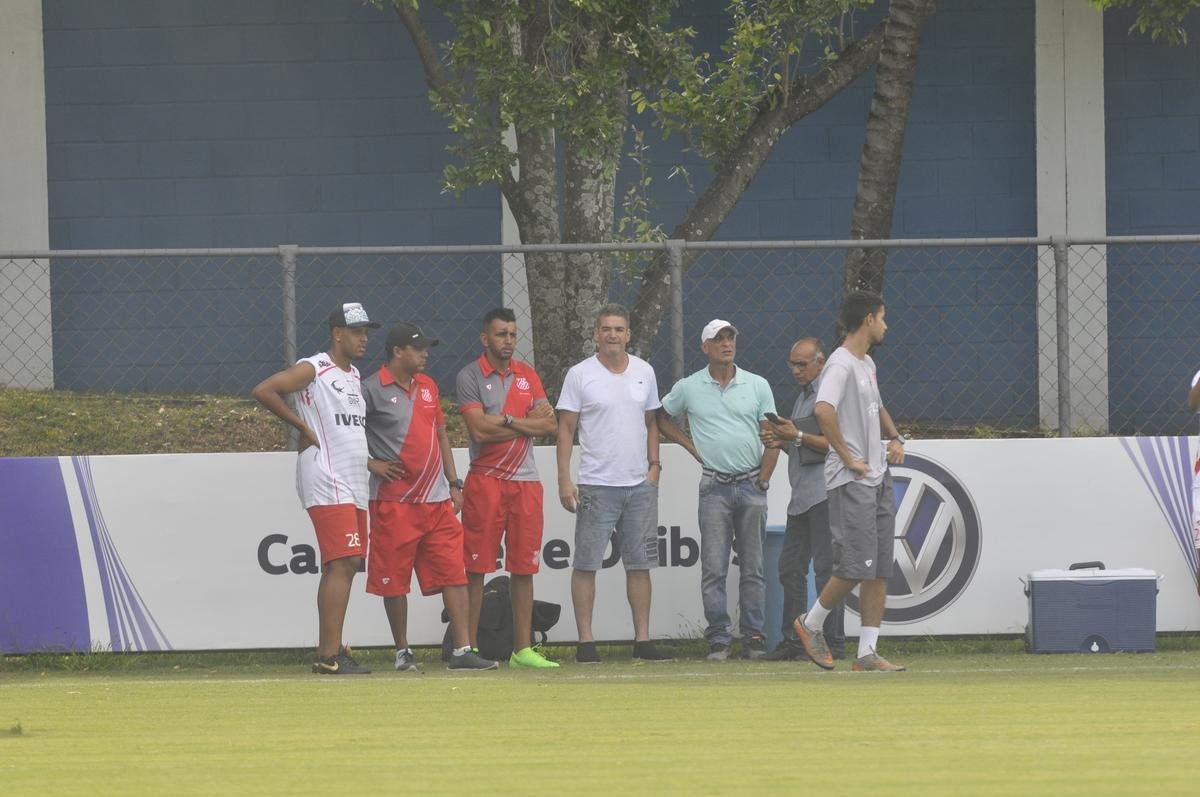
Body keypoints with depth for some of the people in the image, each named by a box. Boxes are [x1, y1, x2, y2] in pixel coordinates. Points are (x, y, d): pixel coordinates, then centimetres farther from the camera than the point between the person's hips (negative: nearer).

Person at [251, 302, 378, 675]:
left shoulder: (354, 375, 21)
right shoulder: (313, 369, -7)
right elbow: (263, 391, -16)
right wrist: (303, 427, -12)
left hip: (353, 485, 9)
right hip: (326, 484, -9)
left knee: (346, 565, 10)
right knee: (341, 564, -16)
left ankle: (328, 648, 15)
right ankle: (330, 654, -19)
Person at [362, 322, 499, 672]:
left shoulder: (428, 386, 15)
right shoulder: (372, 389, -6)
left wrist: (454, 484, 16)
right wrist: (370, 463, -11)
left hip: (437, 499, 6)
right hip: (395, 502, -6)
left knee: (453, 573, -2)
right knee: (394, 580, 0)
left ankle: (462, 650, -3)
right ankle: (402, 652, 11)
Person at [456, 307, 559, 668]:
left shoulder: (527, 375, 14)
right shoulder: (470, 376, -2)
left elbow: (549, 424, 4)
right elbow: (479, 430, -14)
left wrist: (508, 420, -9)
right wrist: (529, 422, -5)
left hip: (526, 481, 5)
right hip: (486, 480, -5)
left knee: (524, 568, 5)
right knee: (476, 568, -5)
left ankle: (523, 650, 8)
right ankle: (469, 648, -3)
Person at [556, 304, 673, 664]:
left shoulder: (644, 372, 10)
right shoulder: (580, 374, -3)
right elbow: (566, 428, -3)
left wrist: (654, 465, 8)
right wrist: (564, 480, -9)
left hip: (640, 484, 4)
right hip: (596, 485, -4)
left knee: (640, 564, 5)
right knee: (586, 563, -4)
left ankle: (642, 640, 9)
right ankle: (585, 641, -1)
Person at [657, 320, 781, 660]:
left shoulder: (757, 386, 7)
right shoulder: (688, 388, 4)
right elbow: (661, 418, 18)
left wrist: (762, 480, -1)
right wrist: (691, 446, 5)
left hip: (752, 485, 1)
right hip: (714, 487, -1)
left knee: (752, 568, 3)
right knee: (714, 568, -5)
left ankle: (753, 637, 7)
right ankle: (718, 639, -2)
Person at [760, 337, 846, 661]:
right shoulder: (803, 397, 22)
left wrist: (798, 436, -17)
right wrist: (781, 443, 9)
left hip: (824, 495, -10)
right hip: (801, 497, 10)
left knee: (826, 568, -9)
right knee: (790, 568, 9)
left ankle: (833, 643, -8)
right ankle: (793, 641, 14)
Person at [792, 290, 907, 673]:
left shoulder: (868, 364, 18)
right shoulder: (841, 364, -13)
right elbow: (824, 410, -29)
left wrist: (895, 438, 19)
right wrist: (848, 458, -23)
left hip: (879, 477, 9)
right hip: (851, 482, -9)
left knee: (880, 569, 4)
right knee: (856, 566, -10)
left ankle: (867, 652, 5)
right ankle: (811, 624, 11)